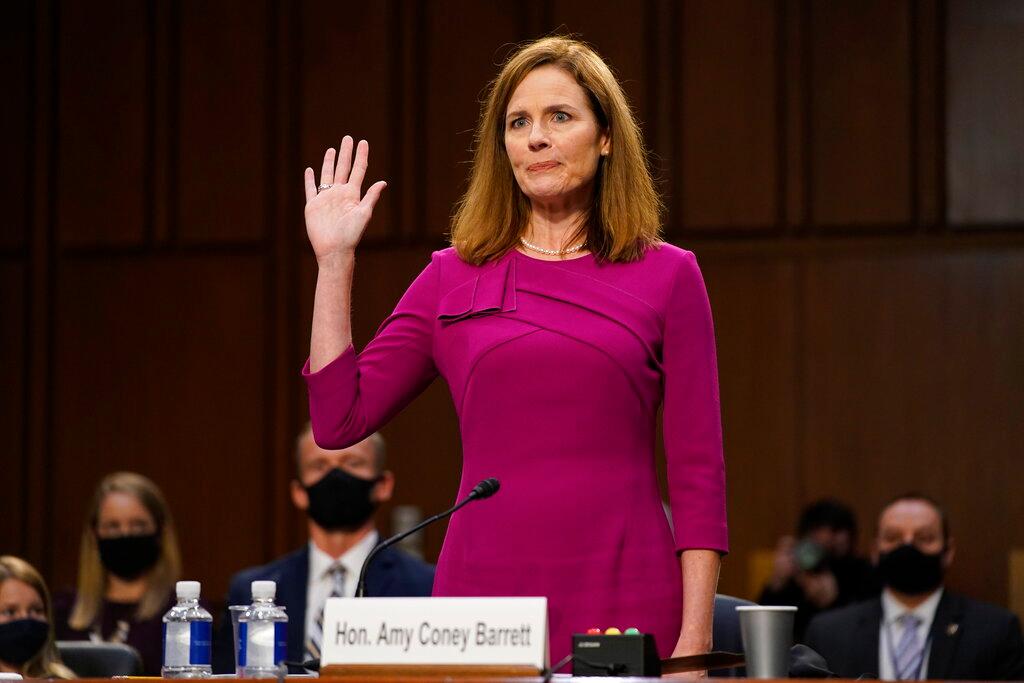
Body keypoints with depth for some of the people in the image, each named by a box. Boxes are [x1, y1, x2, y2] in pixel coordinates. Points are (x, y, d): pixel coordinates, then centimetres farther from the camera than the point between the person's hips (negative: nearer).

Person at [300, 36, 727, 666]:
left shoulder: (665, 275, 5)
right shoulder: (453, 277, 11)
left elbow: (698, 473, 2)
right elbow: (339, 419, 6)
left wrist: (694, 638, -6)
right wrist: (334, 260, 5)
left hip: (624, 603, -1)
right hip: (482, 596, 2)